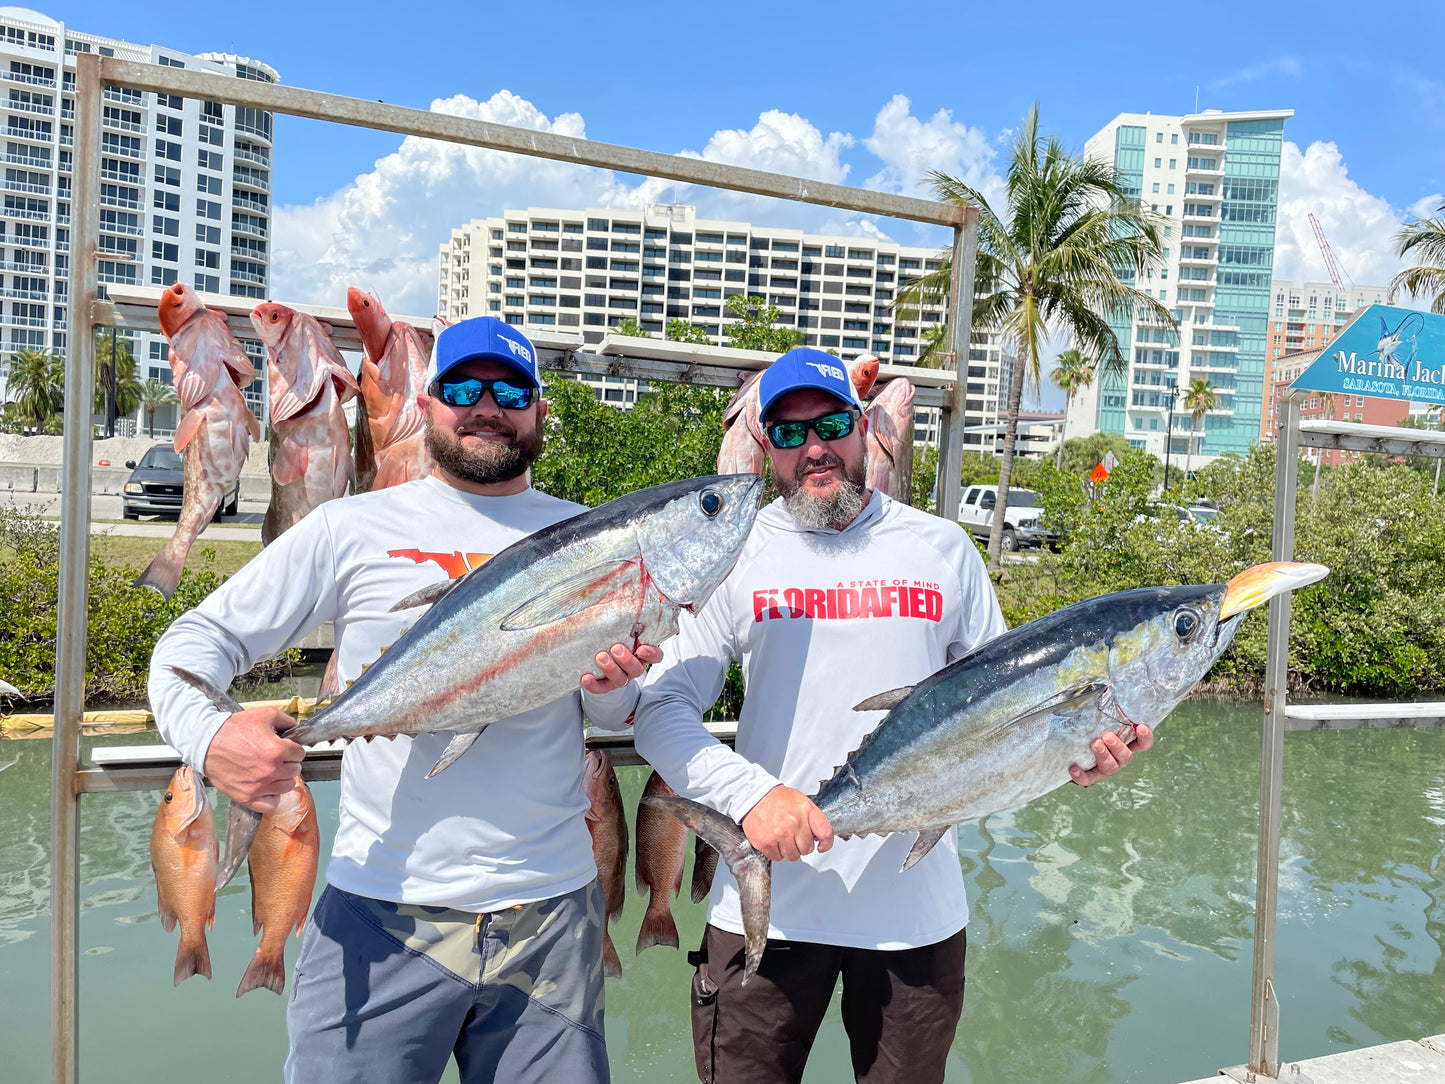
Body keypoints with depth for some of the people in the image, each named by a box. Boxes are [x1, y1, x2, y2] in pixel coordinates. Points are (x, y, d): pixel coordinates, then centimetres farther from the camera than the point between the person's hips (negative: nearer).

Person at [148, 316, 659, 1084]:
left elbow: (613, 716, 10)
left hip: (550, 912, 2)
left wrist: (617, 683, -13)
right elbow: (197, 640, 1)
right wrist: (208, 736, -19)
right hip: (383, 912, -1)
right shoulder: (352, 528, 0)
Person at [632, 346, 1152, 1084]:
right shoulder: (735, 551, -3)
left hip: (917, 905, 2)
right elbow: (661, 708, -6)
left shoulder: (942, 547, 3)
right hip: (768, 898, -1)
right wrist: (749, 793, -21)